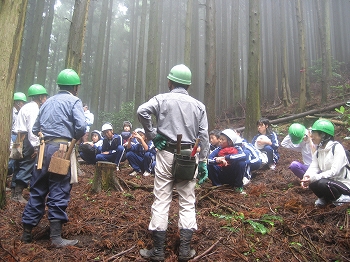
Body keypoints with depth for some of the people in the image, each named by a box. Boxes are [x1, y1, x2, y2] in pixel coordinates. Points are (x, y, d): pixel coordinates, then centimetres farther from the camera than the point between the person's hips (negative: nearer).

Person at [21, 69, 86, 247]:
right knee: (58, 192, -2)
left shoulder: (48, 102, 19)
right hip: (61, 149, -6)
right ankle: (56, 237, 1)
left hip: (44, 148, 6)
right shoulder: (74, 101, 0)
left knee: (37, 190, 13)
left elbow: (35, 129, 18)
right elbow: (81, 126, -14)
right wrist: (75, 138, 4)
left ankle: (27, 232, 21)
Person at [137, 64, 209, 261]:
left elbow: (142, 111, -18)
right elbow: (204, 136, 4)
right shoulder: (198, 105, 10)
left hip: (166, 154, -2)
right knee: (187, 202, 8)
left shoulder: (162, 99, 2)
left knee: (161, 201, 3)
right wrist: (203, 163, 7)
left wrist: (152, 135, -7)